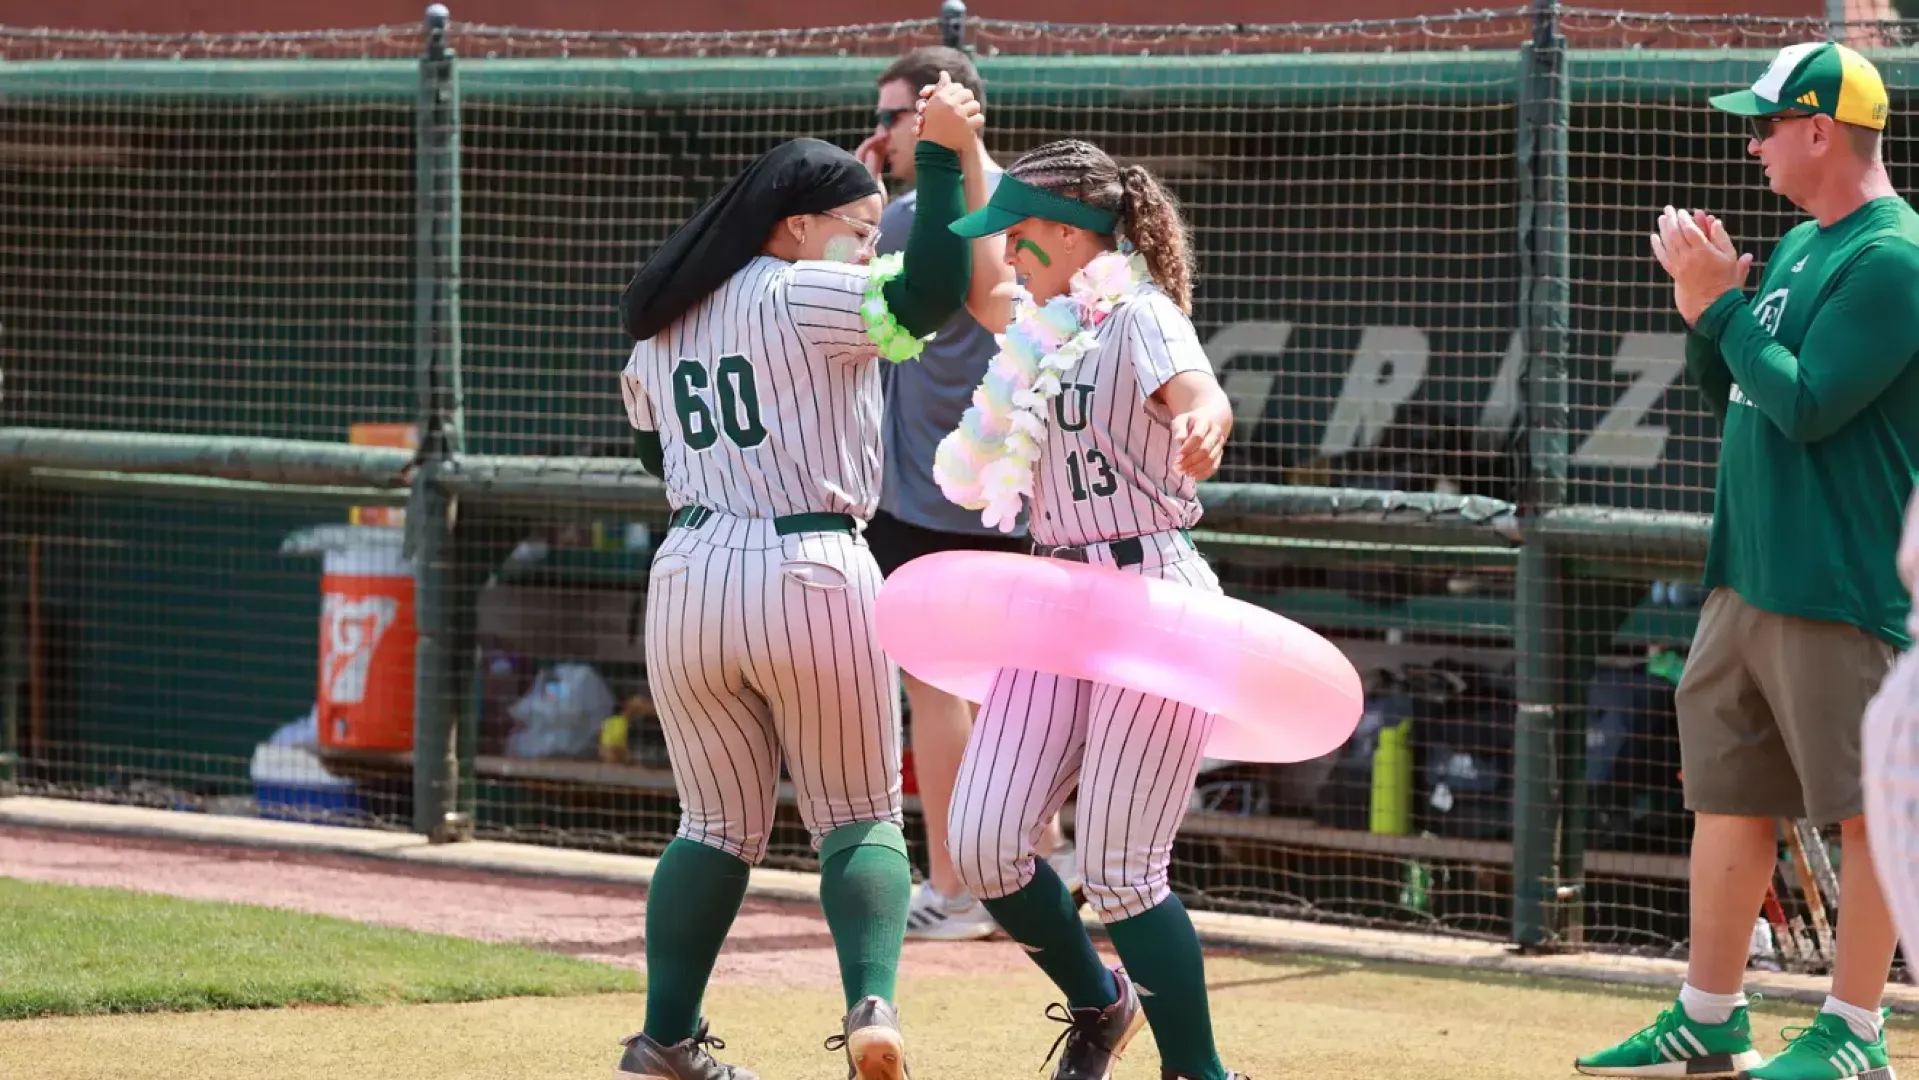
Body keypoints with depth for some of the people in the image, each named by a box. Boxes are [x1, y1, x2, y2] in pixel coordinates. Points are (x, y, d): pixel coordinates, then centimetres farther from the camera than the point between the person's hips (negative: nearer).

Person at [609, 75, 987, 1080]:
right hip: (811, 575, -5)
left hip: (688, 578, 5)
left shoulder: (662, 324, 13)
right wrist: (942, 158, -22)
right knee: (860, 818, 6)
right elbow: (929, 295, -22)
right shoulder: (803, 297, -8)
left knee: (718, 826, 17)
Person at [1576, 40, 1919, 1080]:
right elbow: (1737, 401, 20)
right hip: (1745, 575, 10)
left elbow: (1806, 405, -21)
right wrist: (1705, 313, 4)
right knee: (1725, 795, 13)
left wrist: (1721, 302, -13)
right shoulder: (1801, 245, 16)